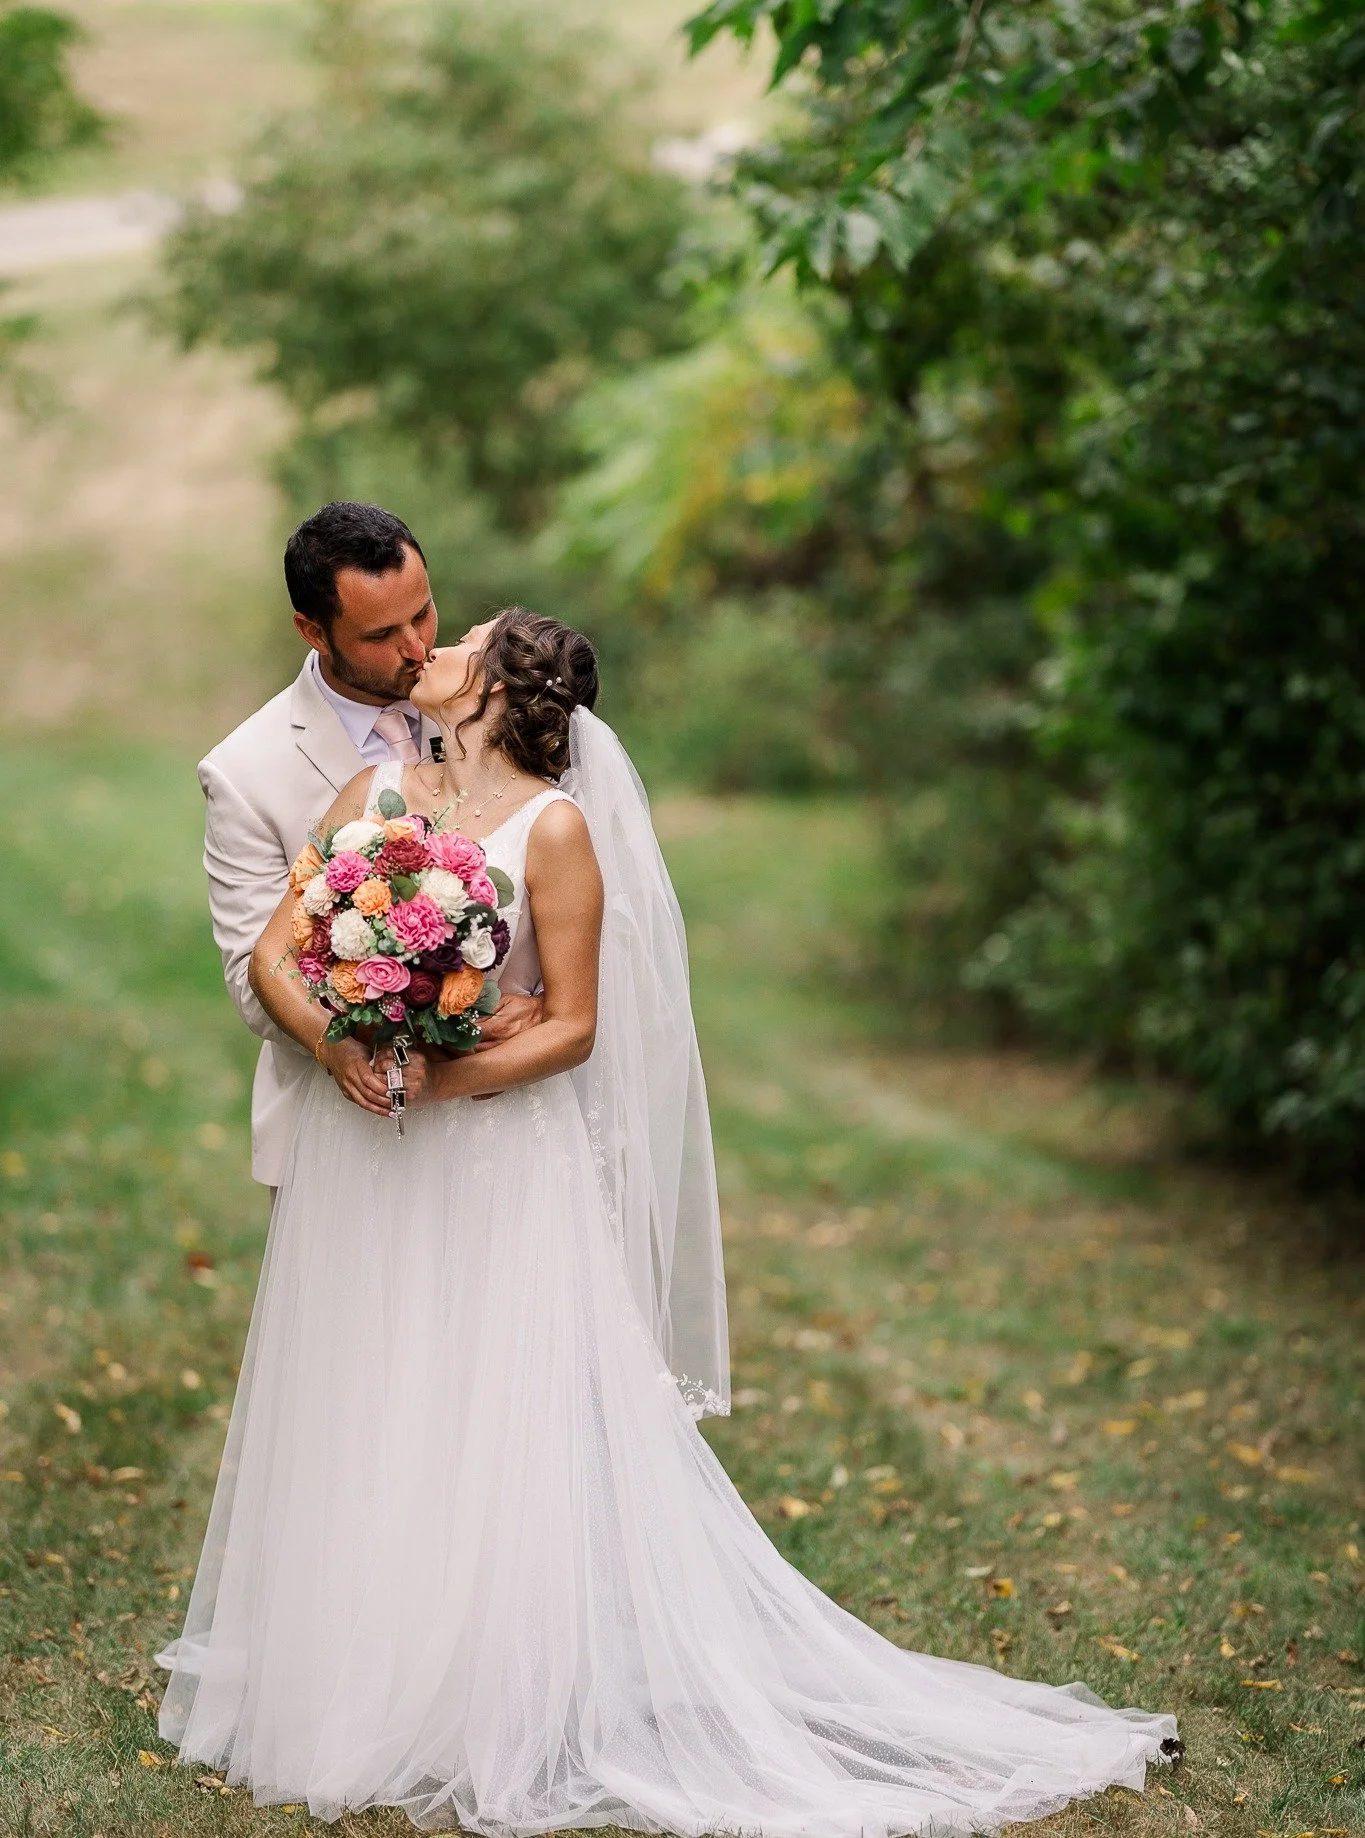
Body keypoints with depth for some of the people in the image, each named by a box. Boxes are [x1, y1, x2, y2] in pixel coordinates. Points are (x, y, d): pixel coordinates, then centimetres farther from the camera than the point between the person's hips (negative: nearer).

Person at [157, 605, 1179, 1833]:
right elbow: (273, 953, 5)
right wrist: (340, 1045, -13)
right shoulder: (374, 795, 6)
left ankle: (518, 1723, 13)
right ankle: (356, 1691, 26)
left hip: (499, 1161, -5)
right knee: (361, 1430, 12)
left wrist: (434, 1079, -20)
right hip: (358, 1169, 5)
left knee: (504, 1434, 1)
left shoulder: (555, 827, -9)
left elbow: (573, 1027, -10)